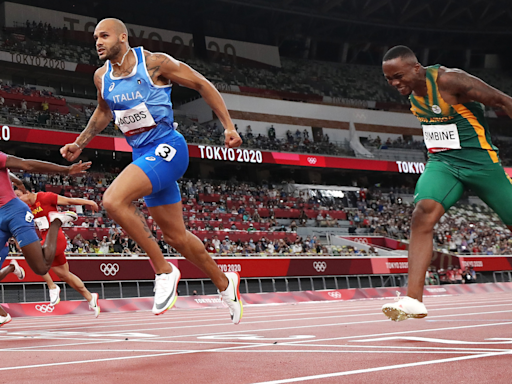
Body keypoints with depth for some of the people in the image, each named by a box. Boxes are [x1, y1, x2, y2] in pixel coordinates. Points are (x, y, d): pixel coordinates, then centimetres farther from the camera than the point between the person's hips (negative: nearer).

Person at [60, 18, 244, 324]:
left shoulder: (154, 63, -11)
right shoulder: (102, 77, 8)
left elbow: (202, 84, -4)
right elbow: (104, 112, 29)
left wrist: (229, 126, -8)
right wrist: (79, 144, 22)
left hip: (166, 148, -7)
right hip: (143, 155, 8)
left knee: (114, 200, -27)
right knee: (175, 235, 11)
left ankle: (165, 271, -15)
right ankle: (225, 283, 31)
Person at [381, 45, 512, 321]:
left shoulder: (449, 80, -18)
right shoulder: (412, 91, 4)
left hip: (479, 160, -5)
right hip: (442, 162, 5)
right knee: (422, 214, -22)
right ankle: (413, 300, -28)